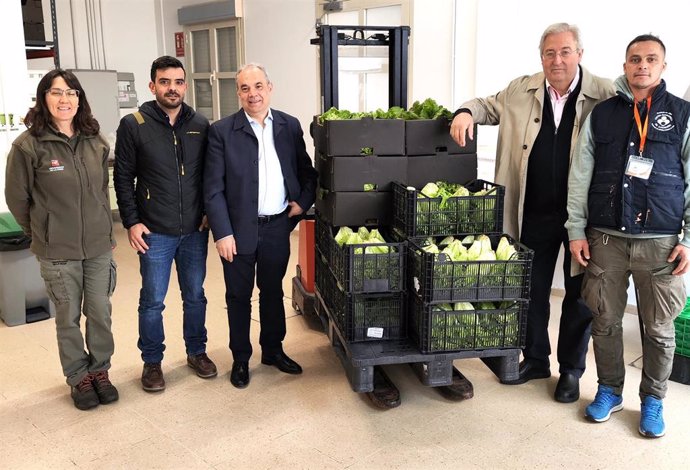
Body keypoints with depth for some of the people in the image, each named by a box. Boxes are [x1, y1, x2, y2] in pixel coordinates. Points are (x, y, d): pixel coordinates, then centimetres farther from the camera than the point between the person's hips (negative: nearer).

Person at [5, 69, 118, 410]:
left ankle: (100, 370, 30)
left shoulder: (96, 142, 3)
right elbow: (17, 198, -2)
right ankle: (78, 377, 28)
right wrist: (42, 235, 6)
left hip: (99, 246, 3)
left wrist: (105, 231, 13)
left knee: (100, 313, 10)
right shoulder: (28, 145, -10)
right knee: (68, 318, 9)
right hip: (57, 253, -3)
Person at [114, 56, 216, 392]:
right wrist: (131, 222, -7)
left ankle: (196, 351, 32)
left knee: (195, 295, 14)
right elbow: (123, 178, -2)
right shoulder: (133, 125, -5)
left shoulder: (200, 125, 3)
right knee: (152, 301, 7)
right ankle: (152, 361, 24)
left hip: (195, 230, 3)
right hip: (154, 233, -3)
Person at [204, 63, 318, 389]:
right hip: (239, 229, -3)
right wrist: (222, 233, -13)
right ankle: (240, 359, 28)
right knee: (239, 297, 11)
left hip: (278, 227, 3)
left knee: (273, 291, 18)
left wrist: (303, 201, -3)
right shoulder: (222, 131, -8)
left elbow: (306, 171, 12)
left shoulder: (290, 126, 2)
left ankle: (273, 350, 36)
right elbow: (213, 188, -9)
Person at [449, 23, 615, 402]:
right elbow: (488, 105, 17)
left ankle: (571, 370, 29)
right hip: (535, 212, 3)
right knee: (532, 289, 14)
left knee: (578, 294, 11)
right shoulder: (521, 91, 3)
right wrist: (466, 112, -4)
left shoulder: (605, 95, -8)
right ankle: (535, 359, 33)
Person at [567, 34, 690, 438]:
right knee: (605, 321, 9)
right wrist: (576, 231, 3)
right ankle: (609, 391, 27)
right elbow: (580, 177, 8)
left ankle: (653, 400, 26)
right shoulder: (601, 115, 9)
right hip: (605, 238, 1)